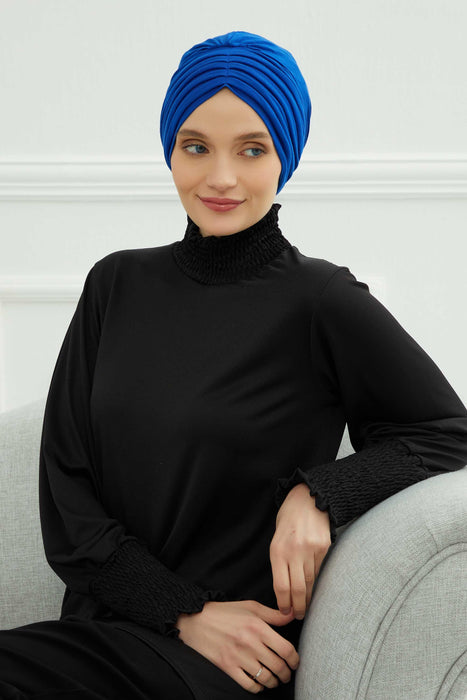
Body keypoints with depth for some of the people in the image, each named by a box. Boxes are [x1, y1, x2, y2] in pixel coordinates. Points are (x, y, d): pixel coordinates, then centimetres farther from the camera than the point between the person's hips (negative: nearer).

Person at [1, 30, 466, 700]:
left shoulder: (324, 301, -5)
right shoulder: (117, 285, 8)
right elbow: (64, 485, 4)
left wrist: (320, 492, -14)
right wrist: (184, 610, -8)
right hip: (100, 631, 5)